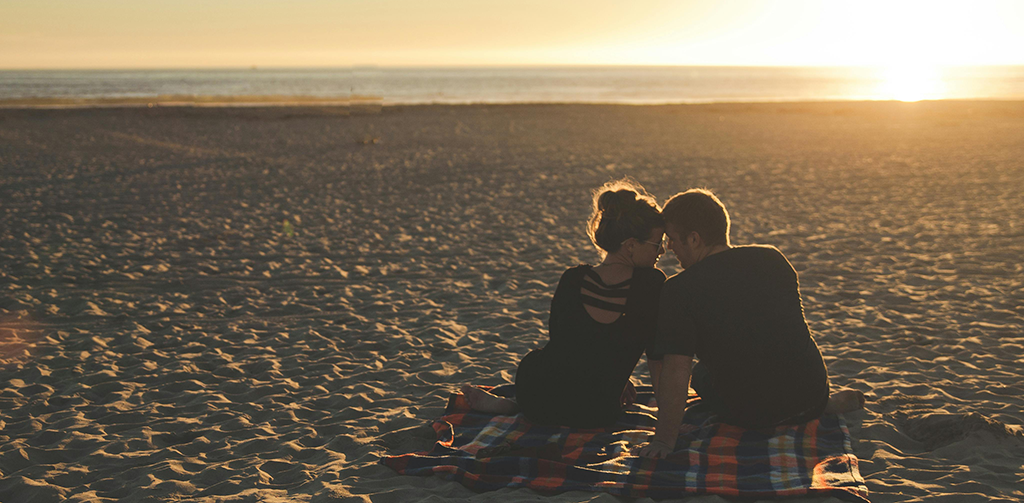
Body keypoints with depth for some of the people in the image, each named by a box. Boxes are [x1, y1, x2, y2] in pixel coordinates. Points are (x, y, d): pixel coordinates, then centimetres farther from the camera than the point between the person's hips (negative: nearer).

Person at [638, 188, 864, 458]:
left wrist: (664, 439, -16)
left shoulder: (679, 290, -18)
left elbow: (677, 369, -22)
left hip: (749, 416, -6)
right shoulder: (774, 259, -1)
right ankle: (827, 404, 17)